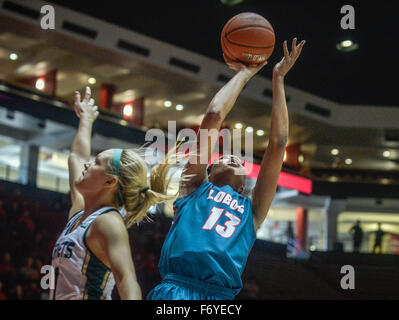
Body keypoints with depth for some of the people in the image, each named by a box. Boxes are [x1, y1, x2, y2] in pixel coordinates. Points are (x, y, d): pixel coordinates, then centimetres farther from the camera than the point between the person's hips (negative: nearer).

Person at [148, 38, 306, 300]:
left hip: (221, 295, 3)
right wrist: (244, 74, 31)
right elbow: (214, 116, 20)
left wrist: (278, 77, 30)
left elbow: (278, 143, 25)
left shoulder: (252, 211, 27)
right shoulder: (195, 187, 23)